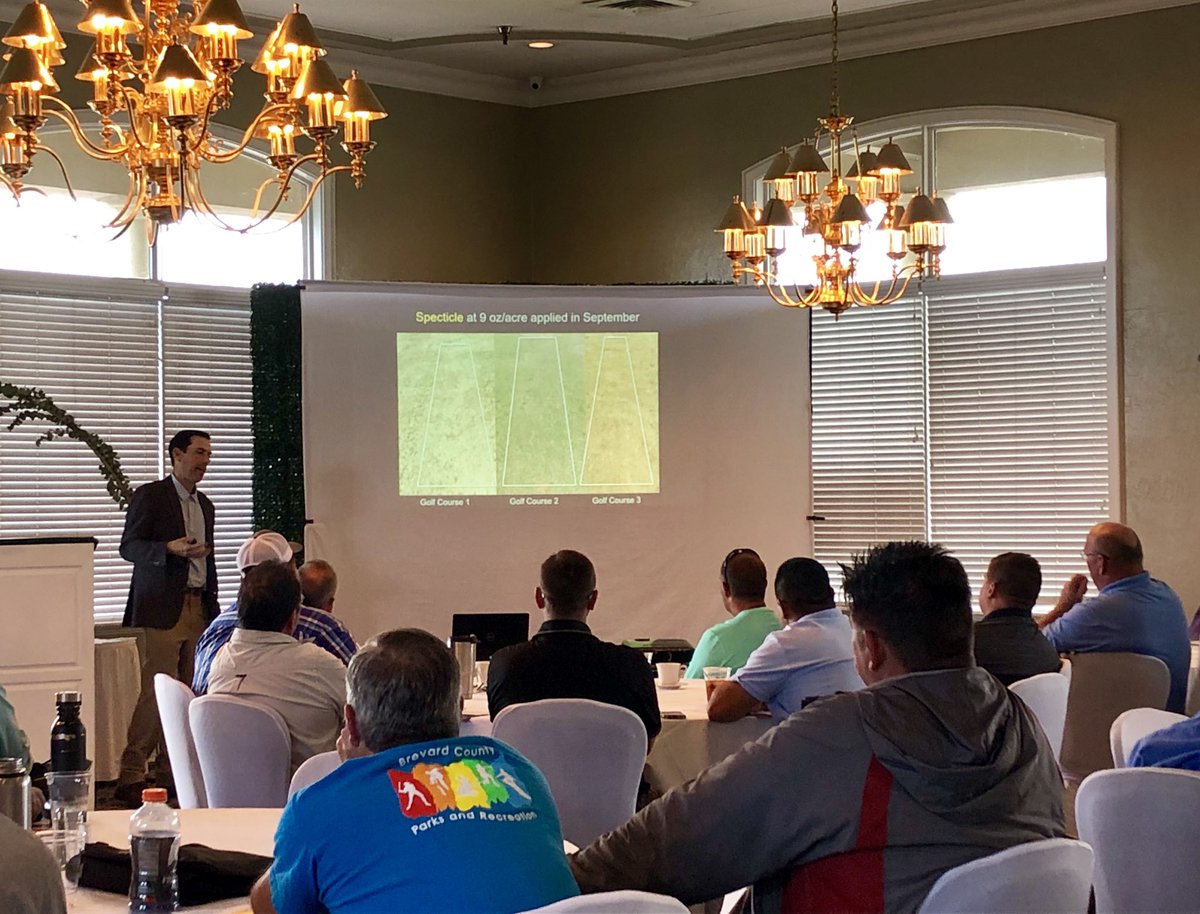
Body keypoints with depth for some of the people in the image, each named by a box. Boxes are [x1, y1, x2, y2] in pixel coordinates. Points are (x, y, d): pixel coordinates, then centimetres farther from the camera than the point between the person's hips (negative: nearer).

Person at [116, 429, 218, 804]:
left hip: (197, 608, 7)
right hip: (162, 609, -7)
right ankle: (130, 776, -8)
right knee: (157, 691, -12)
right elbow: (129, 547, -7)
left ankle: (175, 771, 6)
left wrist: (212, 606, 20)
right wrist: (170, 549, -24)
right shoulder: (150, 495, -1)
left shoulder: (205, 505, 21)